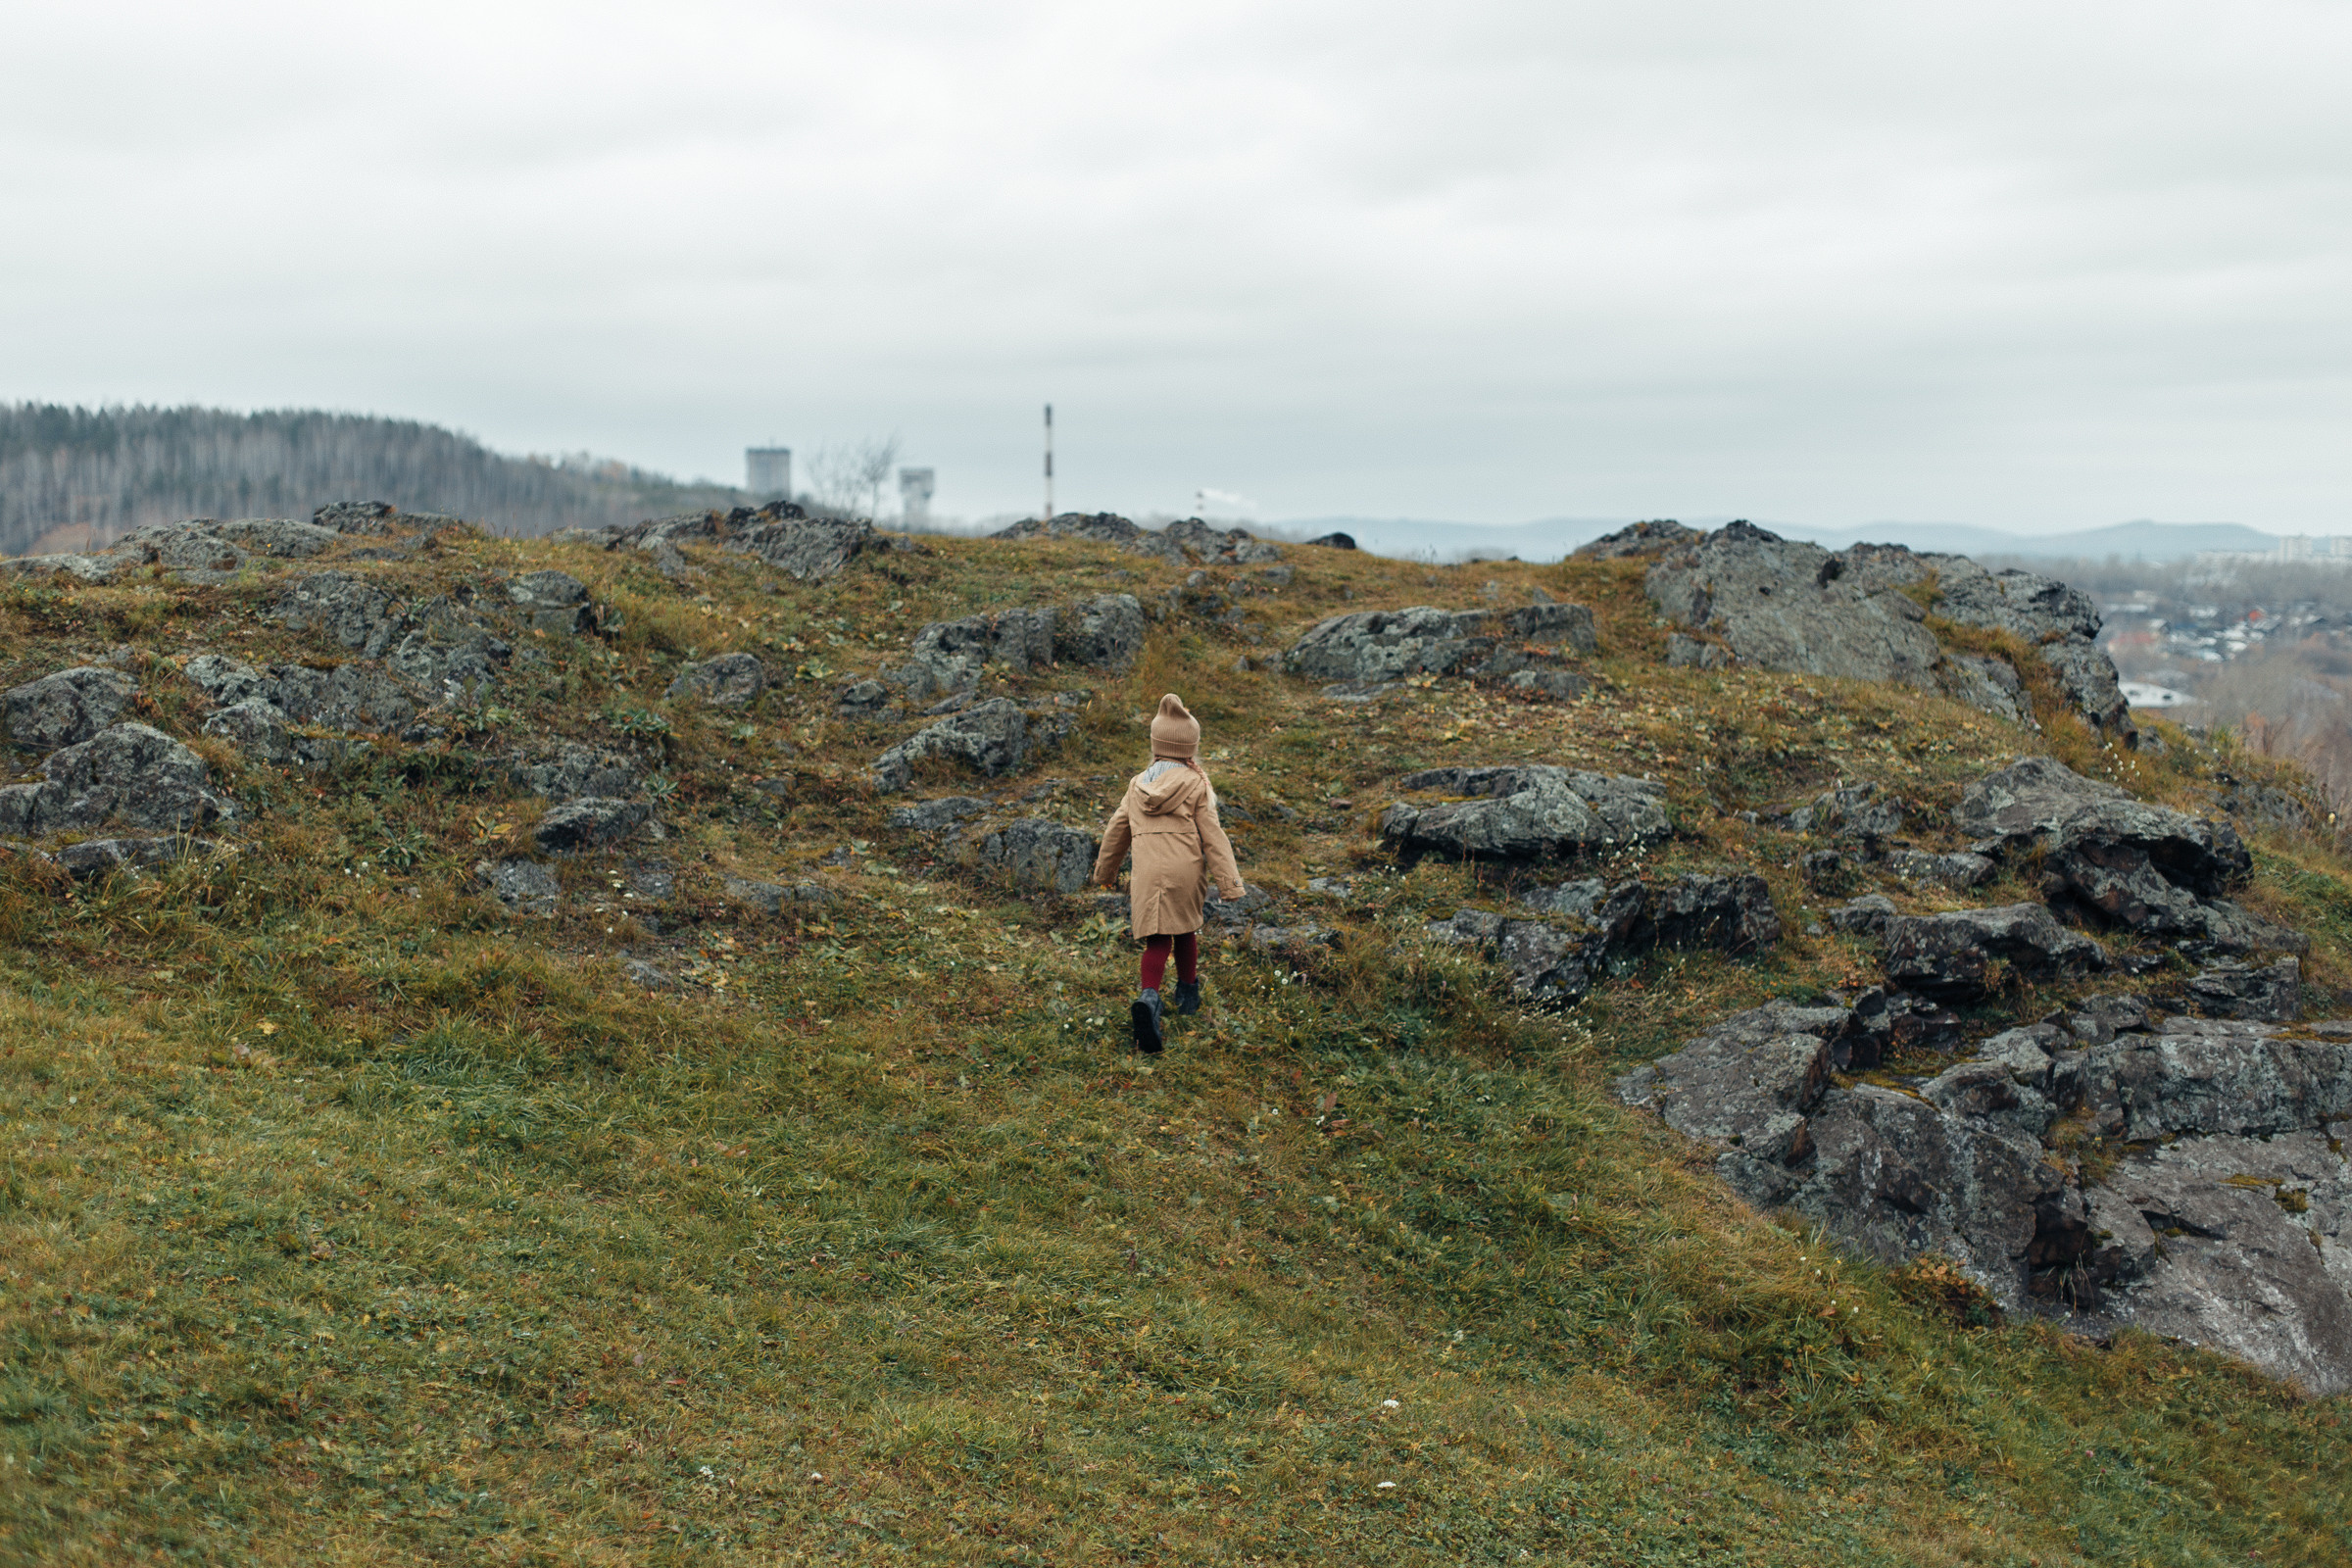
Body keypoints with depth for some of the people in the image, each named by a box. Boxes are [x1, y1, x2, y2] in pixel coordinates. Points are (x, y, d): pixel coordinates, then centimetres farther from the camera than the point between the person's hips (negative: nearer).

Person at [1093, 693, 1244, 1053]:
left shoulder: (1138, 785, 14)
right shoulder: (1196, 785, 2)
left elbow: (1116, 830, 22)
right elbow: (1212, 835, -2)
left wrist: (1105, 871, 37)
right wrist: (1228, 883, -3)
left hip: (1148, 874, 2)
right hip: (1186, 871, -1)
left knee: (1157, 940, -1)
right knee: (1185, 931, 21)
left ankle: (1149, 997, -26)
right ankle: (1188, 994, 37)